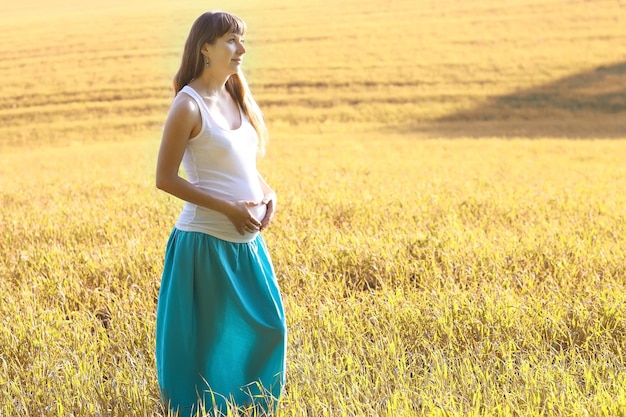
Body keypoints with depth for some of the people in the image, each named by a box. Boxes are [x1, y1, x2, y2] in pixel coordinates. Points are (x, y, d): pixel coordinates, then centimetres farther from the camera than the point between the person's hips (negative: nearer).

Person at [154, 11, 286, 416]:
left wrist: (268, 193, -2)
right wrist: (229, 208, -19)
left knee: (268, 326, 13)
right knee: (211, 337, 4)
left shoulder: (236, 98, 9)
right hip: (207, 241, -7)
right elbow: (166, 178, -16)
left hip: (248, 239, 8)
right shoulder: (189, 105, -13)